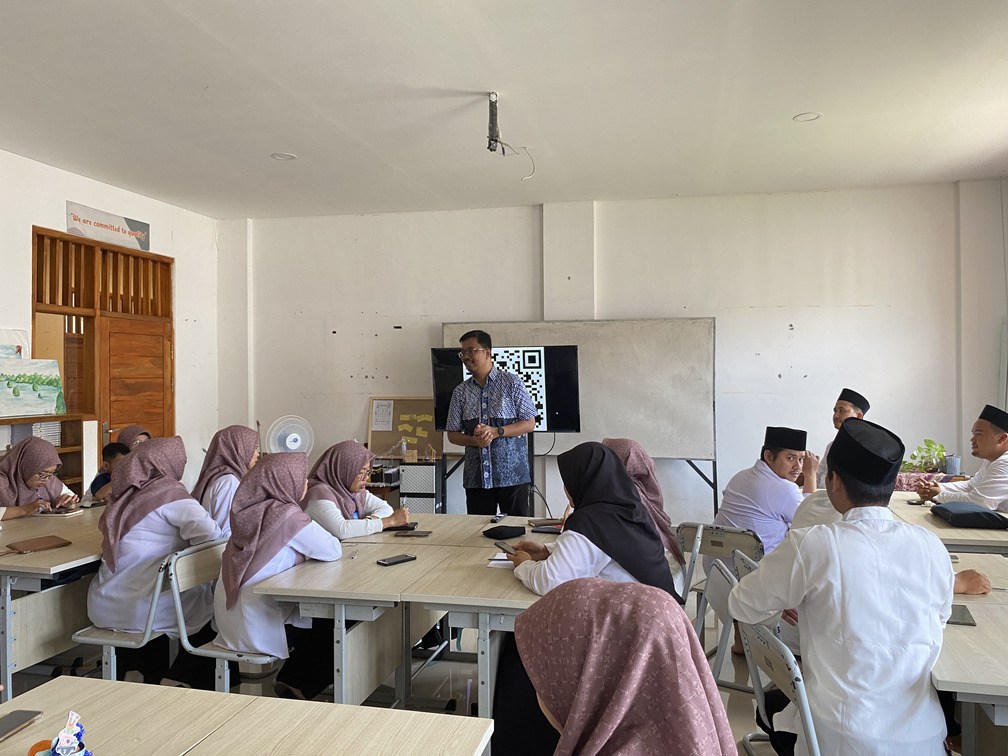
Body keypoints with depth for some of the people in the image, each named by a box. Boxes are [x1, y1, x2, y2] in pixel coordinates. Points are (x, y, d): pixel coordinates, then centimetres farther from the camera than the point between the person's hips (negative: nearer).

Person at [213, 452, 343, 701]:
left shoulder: (252, 509, 1)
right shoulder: (287, 515, -22)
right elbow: (333, 550, -15)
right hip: (255, 627, -8)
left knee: (325, 617, 23)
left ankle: (292, 680, 29)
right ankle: (296, 685, 21)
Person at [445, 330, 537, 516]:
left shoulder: (511, 383, 1)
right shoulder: (460, 391, 10)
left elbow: (529, 424, -2)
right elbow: (452, 434, 11)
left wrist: (495, 432, -15)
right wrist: (474, 440, -10)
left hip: (512, 475, -3)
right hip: (476, 478, 3)